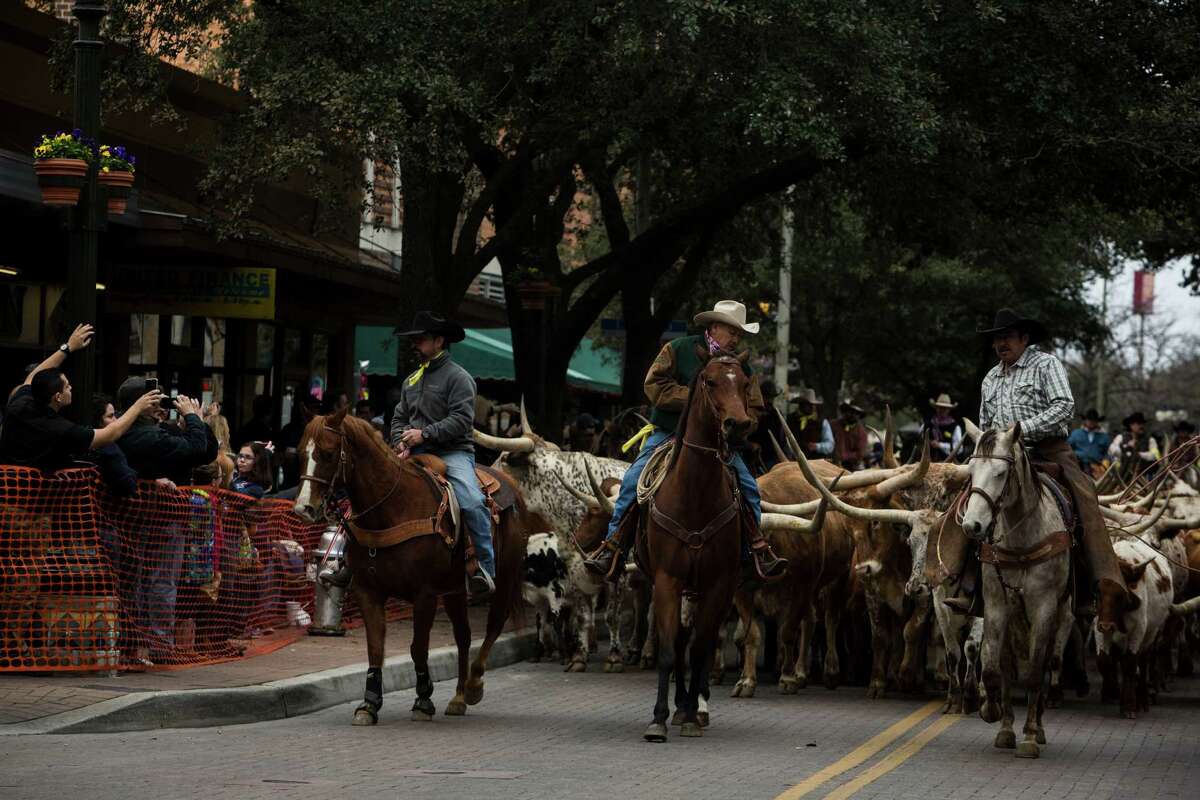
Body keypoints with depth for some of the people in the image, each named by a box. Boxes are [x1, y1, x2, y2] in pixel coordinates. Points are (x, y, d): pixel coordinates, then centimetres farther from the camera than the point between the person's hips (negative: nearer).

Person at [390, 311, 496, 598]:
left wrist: (425, 434, -20)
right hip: (417, 455, 7)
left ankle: (486, 566, -25)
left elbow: (461, 419, -14)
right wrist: (401, 442, 1)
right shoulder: (412, 380, 21)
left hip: (453, 452, -7)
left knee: (472, 502, -30)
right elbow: (399, 417, 23)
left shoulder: (458, 377, -3)